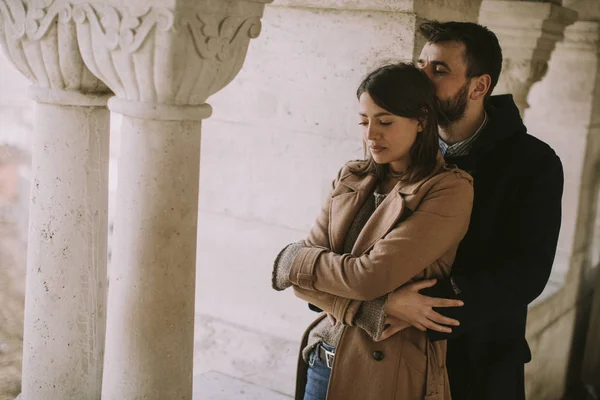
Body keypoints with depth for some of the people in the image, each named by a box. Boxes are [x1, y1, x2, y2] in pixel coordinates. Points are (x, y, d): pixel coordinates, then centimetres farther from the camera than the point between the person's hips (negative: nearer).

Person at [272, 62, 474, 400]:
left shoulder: (450, 190, -14)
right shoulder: (351, 179, 5)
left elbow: (371, 276, -22)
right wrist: (367, 313, -18)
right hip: (326, 360, 5)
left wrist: (293, 260, -7)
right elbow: (307, 266, -3)